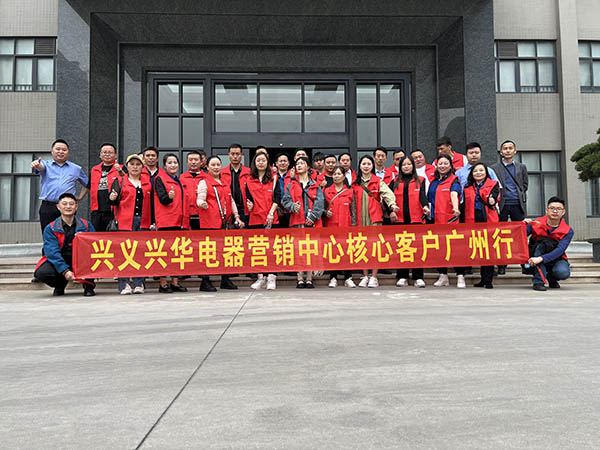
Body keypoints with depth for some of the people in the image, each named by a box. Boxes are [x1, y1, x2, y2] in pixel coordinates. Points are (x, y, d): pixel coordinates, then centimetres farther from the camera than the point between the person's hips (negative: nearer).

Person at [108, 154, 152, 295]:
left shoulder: (148, 182, 15)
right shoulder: (119, 181, 8)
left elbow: (152, 203, 17)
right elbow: (114, 202, 3)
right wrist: (112, 198, -17)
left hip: (143, 222, 2)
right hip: (125, 221, -2)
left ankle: (139, 284, 10)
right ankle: (124, 284, 2)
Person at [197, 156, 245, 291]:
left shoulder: (225, 183, 21)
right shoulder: (204, 182, 2)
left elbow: (231, 200, 24)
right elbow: (199, 199, -7)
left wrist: (236, 216, 16)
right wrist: (202, 203, -31)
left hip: (224, 222, 6)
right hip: (209, 222, -6)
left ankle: (225, 280, 17)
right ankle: (205, 282, 1)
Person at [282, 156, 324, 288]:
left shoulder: (315, 185, 12)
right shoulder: (291, 185, 15)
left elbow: (319, 202, 1)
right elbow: (286, 200, 6)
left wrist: (313, 216, -12)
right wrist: (293, 206, -15)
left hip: (312, 222, 0)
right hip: (297, 221, 0)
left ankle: (309, 279, 6)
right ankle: (300, 279, 2)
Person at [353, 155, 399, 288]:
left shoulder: (378, 181, 7)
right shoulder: (355, 183, 14)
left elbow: (387, 193, -9)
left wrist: (392, 205, -28)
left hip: (375, 217, -2)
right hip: (360, 218, 2)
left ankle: (374, 277, 0)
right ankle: (365, 276, 10)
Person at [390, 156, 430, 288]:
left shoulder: (420, 180, 11)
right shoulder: (395, 182, 15)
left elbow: (422, 195, -3)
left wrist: (425, 206, -22)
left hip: (416, 219, -1)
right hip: (399, 219, 2)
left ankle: (418, 277, 5)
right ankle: (402, 277, 9)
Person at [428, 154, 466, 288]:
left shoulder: (454, 180, 1)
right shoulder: (433, 182, 17)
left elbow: (454, 194, -19)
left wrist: (455, 208, -35)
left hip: (450, 219, -5)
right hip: (435, 219, 6)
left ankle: (460, 277, -3)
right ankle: (443, 276, 17)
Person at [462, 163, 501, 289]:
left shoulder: (493, 184, 8)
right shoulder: (468, 188, 16)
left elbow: (494, 198, -9)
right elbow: (465, 206, 18)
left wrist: (492, 202, -30)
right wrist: (463, 222, 13)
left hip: (488, 221, -3)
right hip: (473, 222, 3)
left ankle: (488, 280, 1)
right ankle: (483, 279, 15)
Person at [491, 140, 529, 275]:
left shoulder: (522, 167, 14)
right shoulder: (494, 168, 8)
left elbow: (525, 185, 14)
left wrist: (519, 196, 3)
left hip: (518, 204, 1)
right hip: (501, 205, -1)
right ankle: (501, 266, 7)